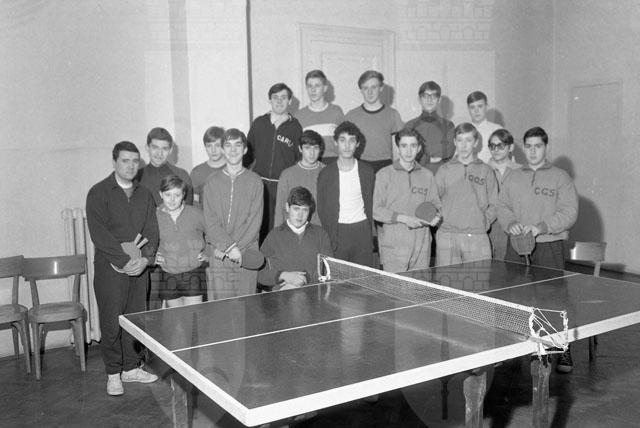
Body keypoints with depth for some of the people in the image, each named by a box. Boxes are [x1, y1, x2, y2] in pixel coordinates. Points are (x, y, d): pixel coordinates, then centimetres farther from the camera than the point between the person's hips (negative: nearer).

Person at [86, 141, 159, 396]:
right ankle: (113, 373, 12)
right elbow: (99, 234, -12)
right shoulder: (99, 193, -3)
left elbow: (152, 231, 7)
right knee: (112, 322, -1)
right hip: (110, 268, -4)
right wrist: (125, 261, -16)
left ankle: (130, 368, 23)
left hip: (139, 268, 4)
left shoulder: (144, 195, 12)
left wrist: (146, 258, -10)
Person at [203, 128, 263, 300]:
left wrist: (235, 248, -11)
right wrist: (230, 246, -12)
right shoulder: (212, 182, 8)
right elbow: (210, 221, 1)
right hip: (218, 255, 0)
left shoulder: (255, 181, 6)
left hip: (247, 254, 0)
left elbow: (255, 220, -2)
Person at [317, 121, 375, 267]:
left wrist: (371, 233, 3)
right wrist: (324, 239, 1)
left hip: (362, 231, 1)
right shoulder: (326, 174, 1)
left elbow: (371, 204, 9)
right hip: (336, 232, -1)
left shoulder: (367, 171, 5)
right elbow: (321, 210, 5)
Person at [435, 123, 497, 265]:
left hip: (477, 238, 0)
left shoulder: (486, 171, 10)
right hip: (447, 236, 0)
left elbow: (494, 204, 10)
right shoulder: (444, 170, 10)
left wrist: (485, 222, -2)